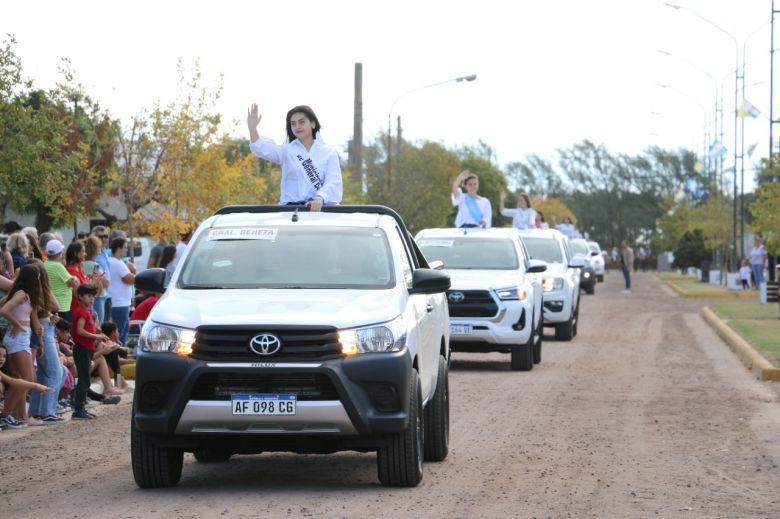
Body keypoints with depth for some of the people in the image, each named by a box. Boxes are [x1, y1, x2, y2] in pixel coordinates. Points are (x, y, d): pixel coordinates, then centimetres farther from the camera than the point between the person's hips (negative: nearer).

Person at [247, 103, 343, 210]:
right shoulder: (287, 151, 15)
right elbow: (262, 149, -3)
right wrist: (252, 128, -22)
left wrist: (320, 199, -22)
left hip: (321, 207, 0)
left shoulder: (329, 153, 12)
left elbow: (333, 182, -2)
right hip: (291, 208, 0)